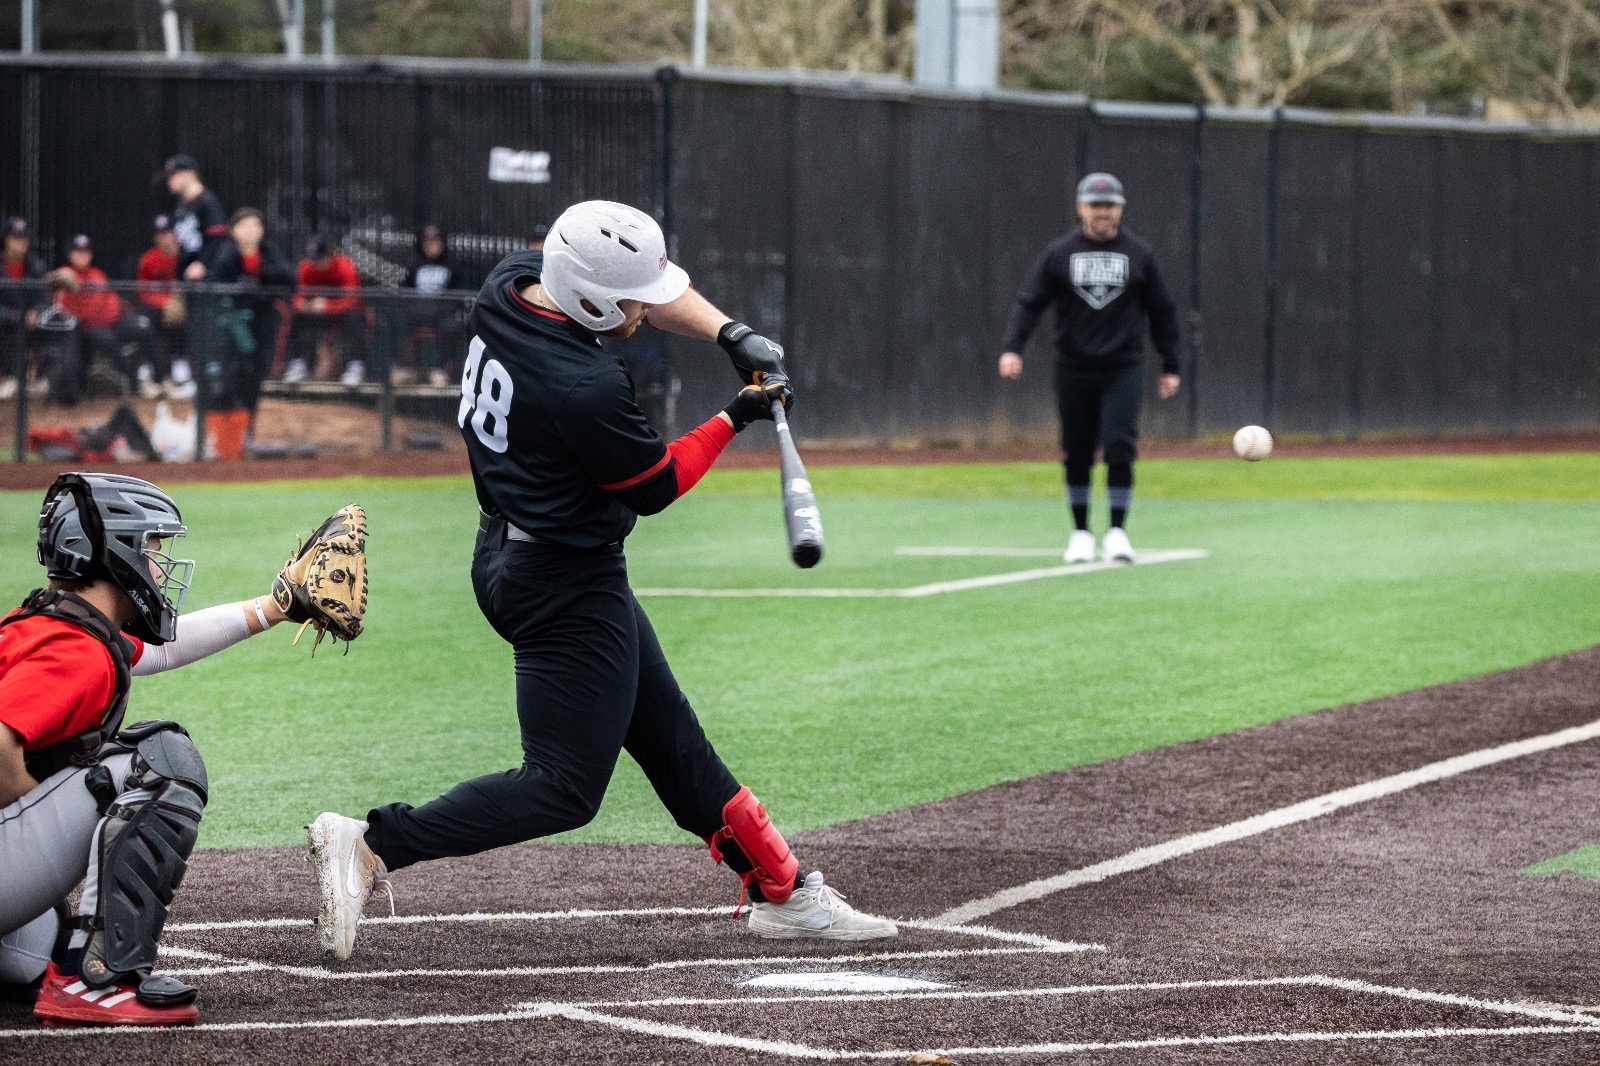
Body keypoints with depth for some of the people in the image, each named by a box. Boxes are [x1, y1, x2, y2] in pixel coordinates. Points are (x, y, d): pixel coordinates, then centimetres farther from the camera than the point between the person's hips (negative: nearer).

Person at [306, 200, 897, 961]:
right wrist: (734, 418, -4)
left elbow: (649, 290, 10)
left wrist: (732, 335, -2)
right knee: (564, 789, -4)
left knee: (670, 738, 18)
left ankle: (783, 893, 28)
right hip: (569, 588, -11)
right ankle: (374, 844, -10)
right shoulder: (587, 389, -30)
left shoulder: (506, 287, -5)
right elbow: (654, 486, -13)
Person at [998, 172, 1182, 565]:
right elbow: (1029, 303, 1)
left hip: (1122, 370, -1)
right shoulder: (1059, 253, 4)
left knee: (1119, 447, -14)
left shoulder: (1138, 254, 5)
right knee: (1077, 454, 5)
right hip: (1073, 370, 1)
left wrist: (1170, 367, 8)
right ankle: (1081, 533, 19)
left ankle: (1117, 532, -8)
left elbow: (1162, 312, 11)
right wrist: (1012, 348, -14)